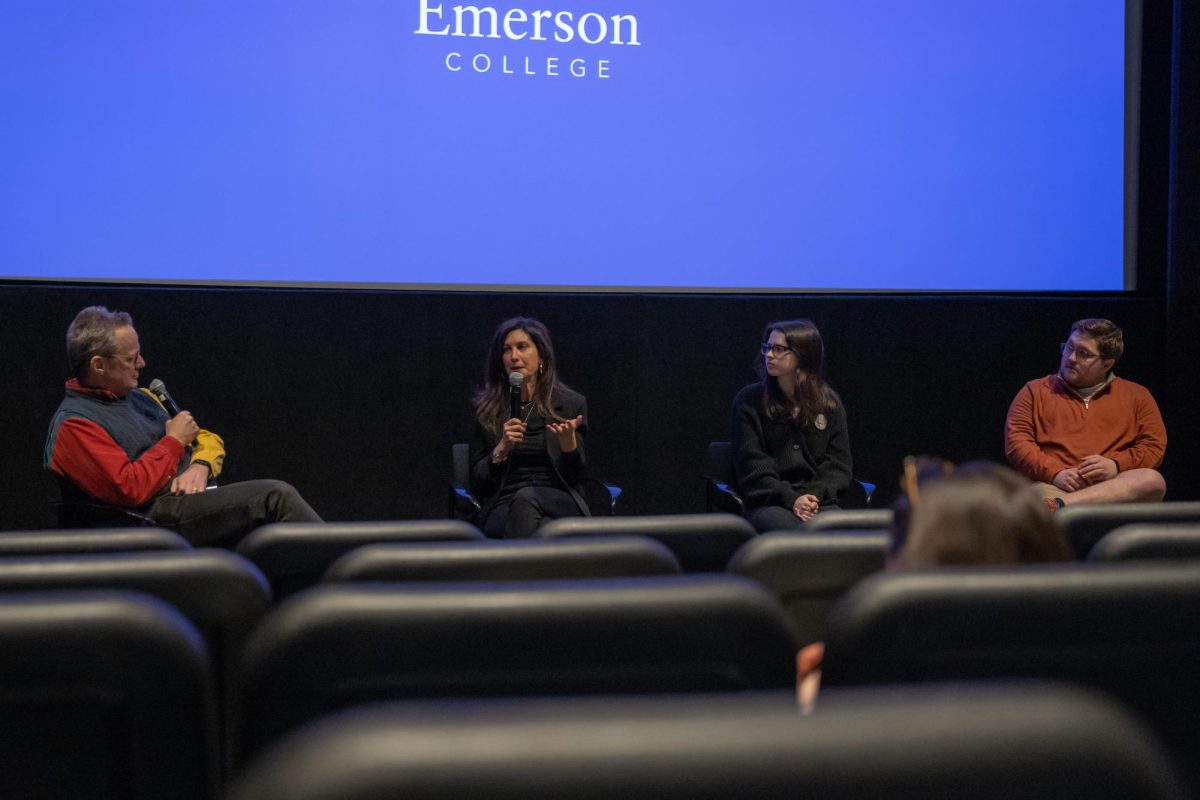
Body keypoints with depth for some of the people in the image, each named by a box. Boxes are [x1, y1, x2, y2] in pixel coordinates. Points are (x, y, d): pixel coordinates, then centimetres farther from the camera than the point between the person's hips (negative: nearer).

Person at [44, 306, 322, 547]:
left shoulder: (139, 398, 21)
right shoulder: (73, 425, -5)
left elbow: (208, 439, 23)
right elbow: (129, 490, -17)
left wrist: (200, 466, 0)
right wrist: (174, 442, -6)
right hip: (158, 514, -8)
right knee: (275, 497, -24)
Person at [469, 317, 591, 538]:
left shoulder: (571, 404, 7)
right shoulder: (486, 408, 9)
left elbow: (574, 476, 5)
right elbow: (477, 483, 7)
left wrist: (568, 441, -16)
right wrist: (502, 449, -12)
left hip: (561, 504, 0)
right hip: (504, 508, 0)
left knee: (526, 497, -38)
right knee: (542, 530, -38)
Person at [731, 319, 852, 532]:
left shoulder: (830, 403, 11)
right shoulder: (749, 401, 4)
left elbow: (838, 463, 9)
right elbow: (751, 466, -2)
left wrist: (814, 495, -11)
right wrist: (791, 499, -16)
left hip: (819, 501, 3)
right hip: (767, 503, -2)